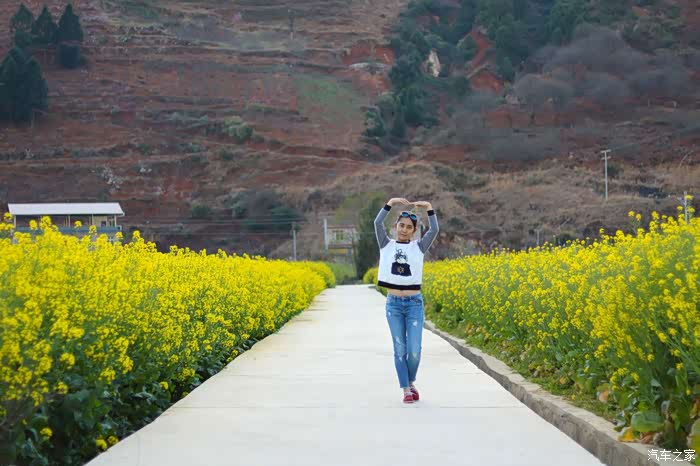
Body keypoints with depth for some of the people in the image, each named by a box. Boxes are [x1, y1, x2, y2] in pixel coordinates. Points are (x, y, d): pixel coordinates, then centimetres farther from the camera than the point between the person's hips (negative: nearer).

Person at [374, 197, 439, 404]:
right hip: (393, 303, 0)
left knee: (414, 350, -4)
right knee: (399, 349, 1)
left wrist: (429, 207, -9)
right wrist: (391, 203, -11)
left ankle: (411, 382, 22)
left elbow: (435, 229, -7)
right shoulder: (386, 245, 5)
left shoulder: (418, 247, 6)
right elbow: (378, 223, -8)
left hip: (414, 303, 0)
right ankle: (406, 389, 9)